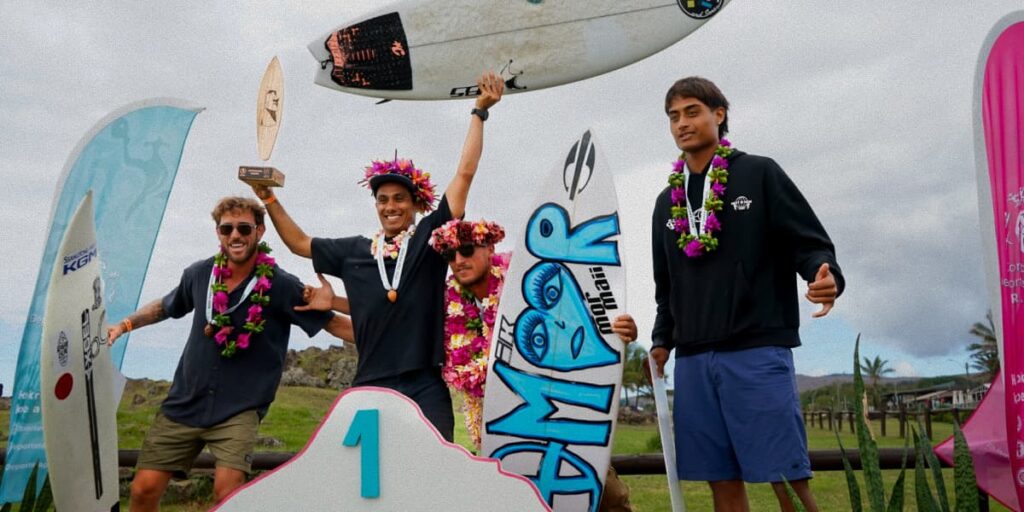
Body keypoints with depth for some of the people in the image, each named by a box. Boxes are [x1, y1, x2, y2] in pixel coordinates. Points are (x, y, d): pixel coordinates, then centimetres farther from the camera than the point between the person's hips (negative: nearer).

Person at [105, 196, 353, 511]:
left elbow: (333, 323, -10)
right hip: (184, 402, 4)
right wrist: (125, 325, 13)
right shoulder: (199, 274, -1)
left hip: (239, 408, -4)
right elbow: (166, 306, 21)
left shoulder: (280, 286, -12)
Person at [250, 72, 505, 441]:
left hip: (424, 388, -3)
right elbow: (299, 243, 25)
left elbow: (465, 173, -1)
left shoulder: (430, 237, 2)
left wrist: (479, 111, -1)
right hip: (369, 387, 3)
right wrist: (270, 200, 18)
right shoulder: (355, 251, 11)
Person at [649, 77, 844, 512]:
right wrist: (661, 340, 10)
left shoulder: (759, 174, 5)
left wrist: (826, 276, -22)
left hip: (758, 349, -4)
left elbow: (810, 242, -1)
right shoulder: (667, 202, 17)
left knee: (786, 477, -4)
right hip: (693, 359, 5)